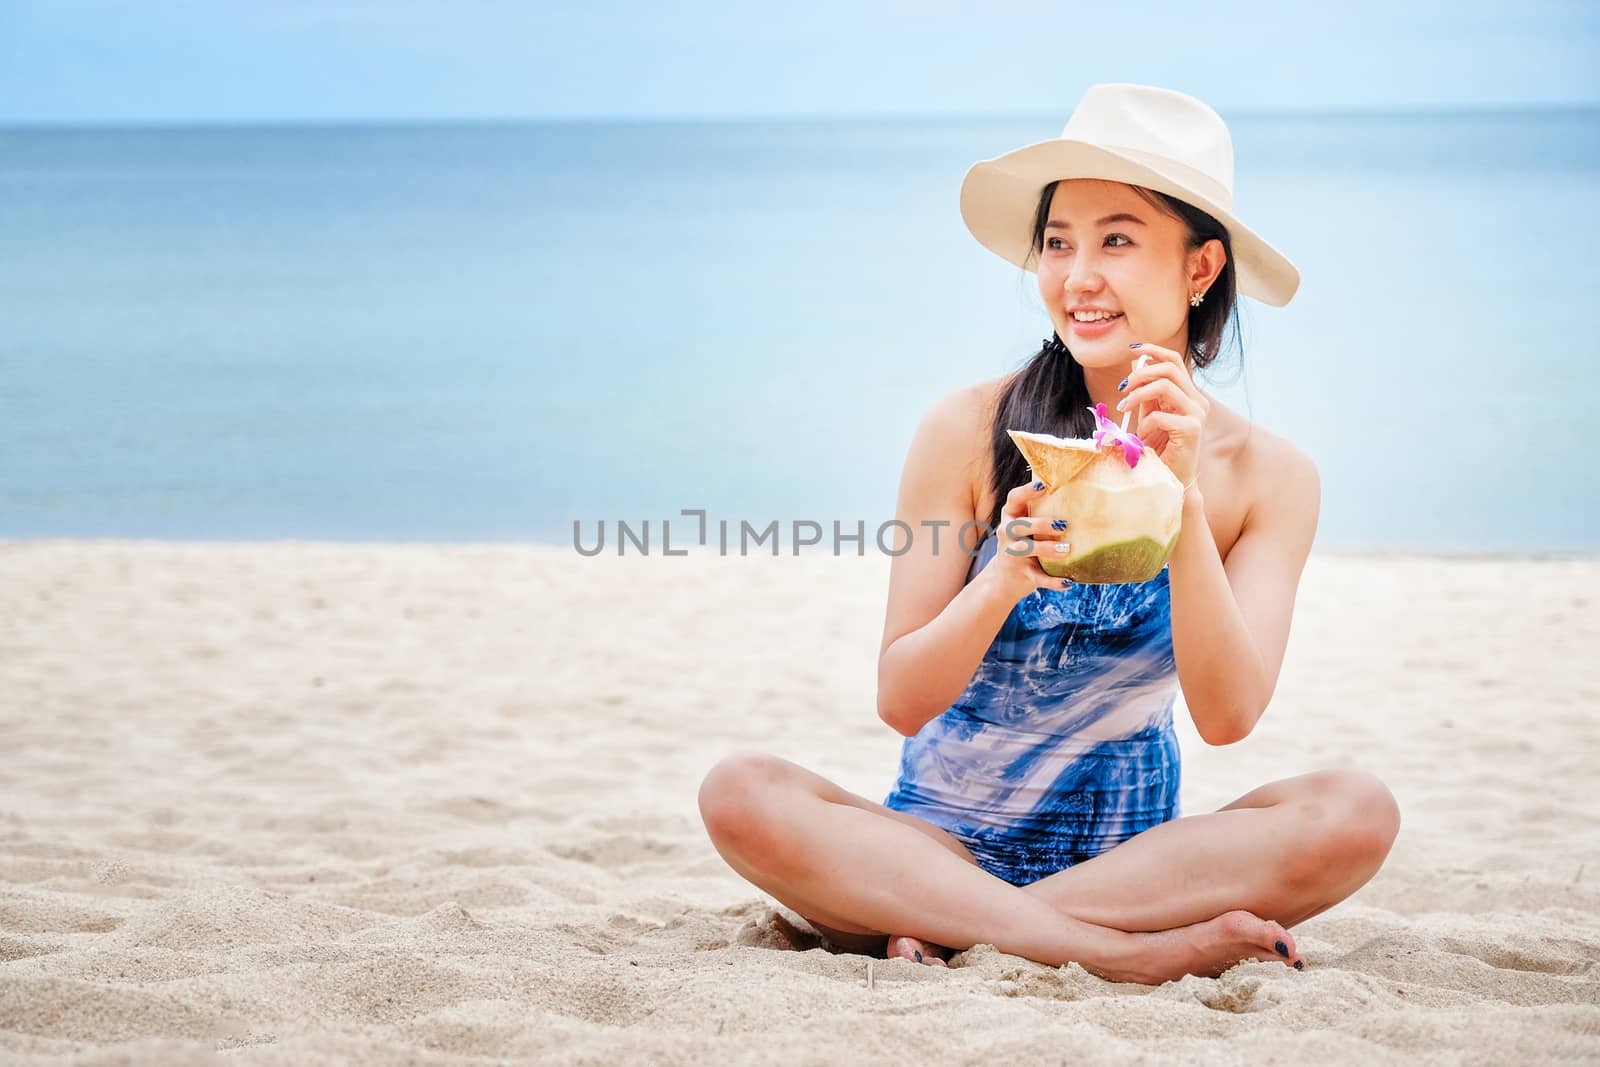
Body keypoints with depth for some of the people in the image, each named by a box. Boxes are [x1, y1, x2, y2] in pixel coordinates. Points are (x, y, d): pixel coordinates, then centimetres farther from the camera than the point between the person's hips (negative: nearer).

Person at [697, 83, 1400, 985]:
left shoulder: (1269, 476, -2)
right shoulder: (971, 431, -7)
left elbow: (1226, 716, -14)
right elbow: (901, 702, -9)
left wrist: (1182, 497, -24)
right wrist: (1002, 581, -29)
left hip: (1133, 852, 1)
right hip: (945, 840, -1)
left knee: (1357, 811, -27)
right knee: (741, 794, -28)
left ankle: (955, 933, -22)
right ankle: (1133, 954, -29)